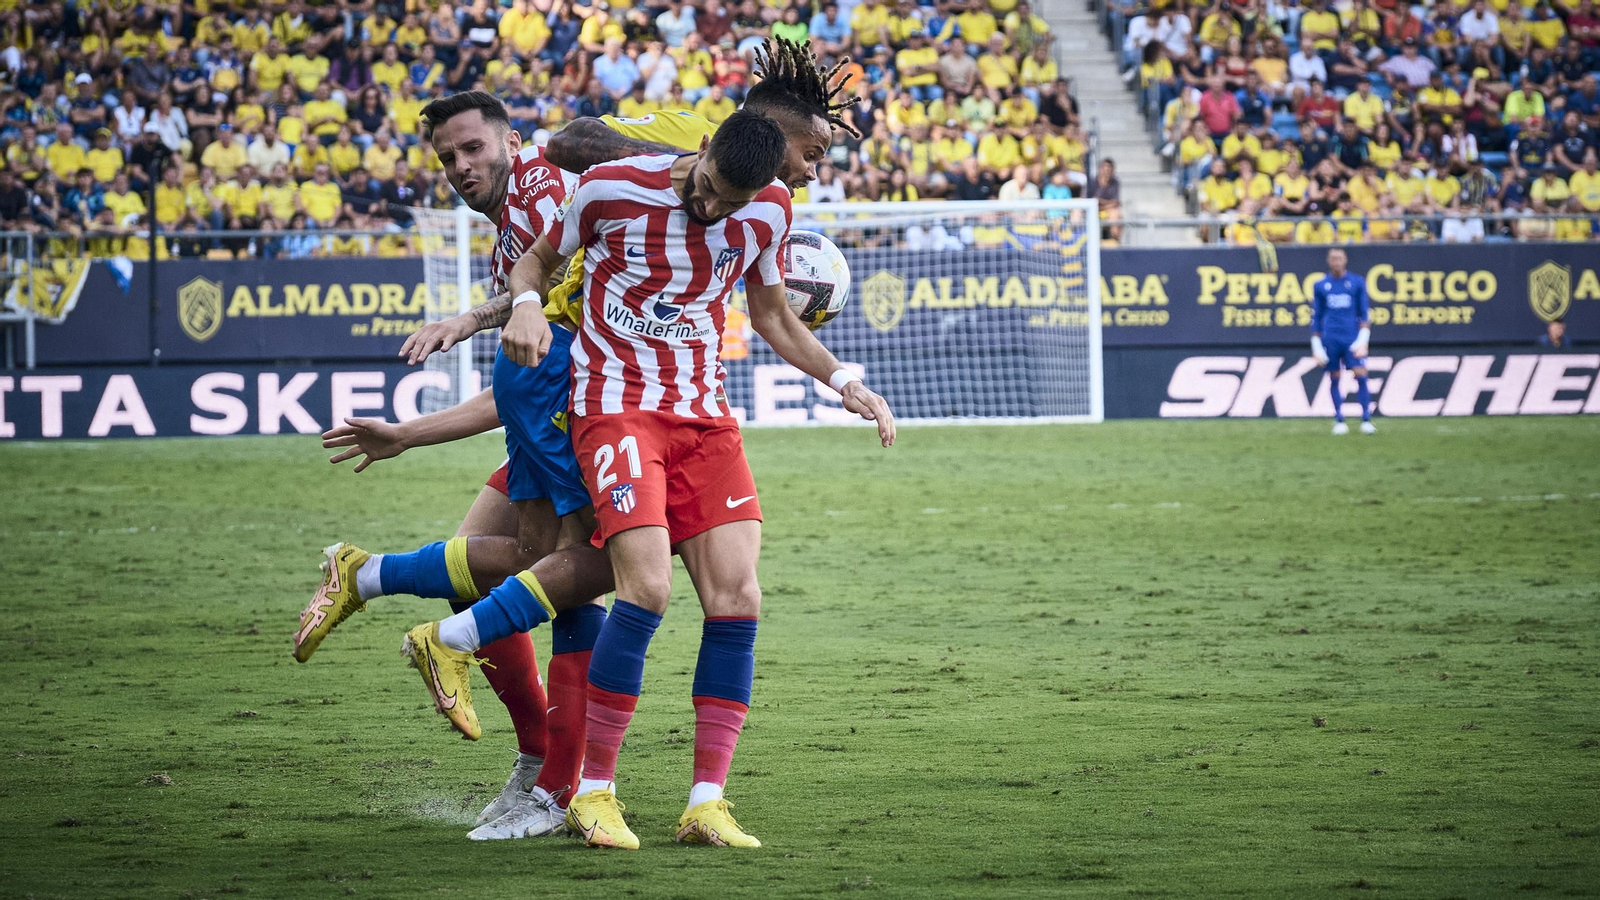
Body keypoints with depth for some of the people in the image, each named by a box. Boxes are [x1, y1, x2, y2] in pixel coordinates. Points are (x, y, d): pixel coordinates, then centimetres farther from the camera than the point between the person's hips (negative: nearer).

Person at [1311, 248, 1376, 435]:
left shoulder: (1357, 282, 7)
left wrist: (1362, 340, -5)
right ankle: (1339, 421, 8)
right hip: (1330, 340, 1)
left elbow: (1364, 313, 6)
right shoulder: (1320, 286, 9)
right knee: (1334, 378, 1)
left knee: (1360, 375, -12)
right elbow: (1316, 317, 13)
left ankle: (1366, 420, -10)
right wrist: (1316, 345, 8)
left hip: (1352, 338, -1)